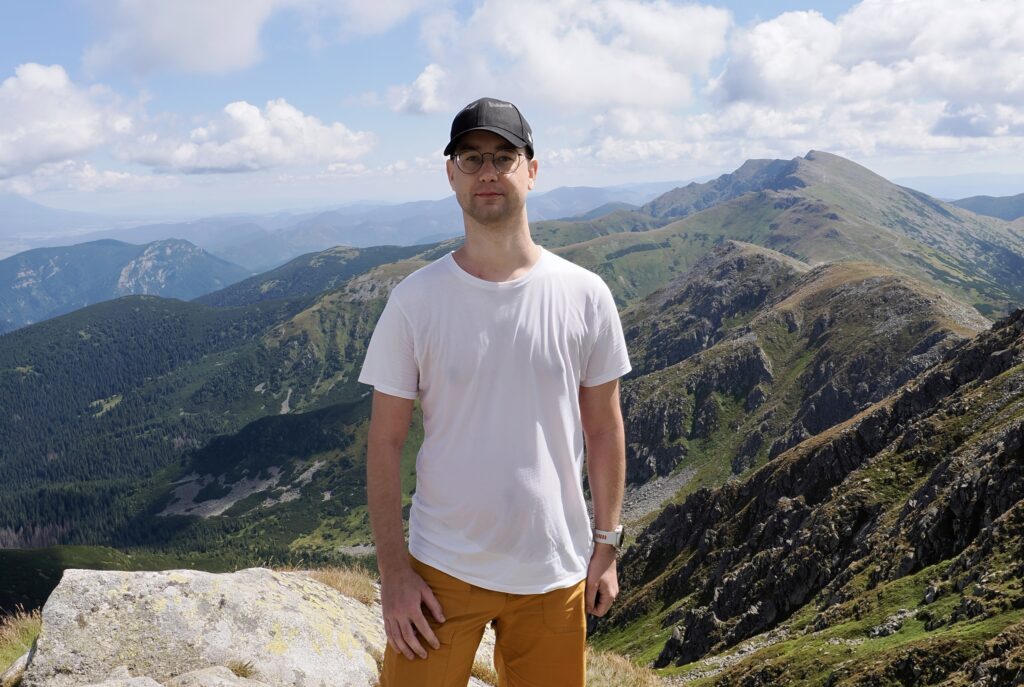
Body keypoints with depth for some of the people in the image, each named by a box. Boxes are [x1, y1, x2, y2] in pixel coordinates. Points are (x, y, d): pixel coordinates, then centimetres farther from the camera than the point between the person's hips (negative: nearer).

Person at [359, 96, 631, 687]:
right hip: (442, 569, -1)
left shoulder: (585, 295, -5)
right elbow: (386, 442, -5)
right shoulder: (415, 300, -8)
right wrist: (393, 571, -7)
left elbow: (604, 429, 3)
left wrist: (608, 545, 5)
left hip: (555, 572, 2)